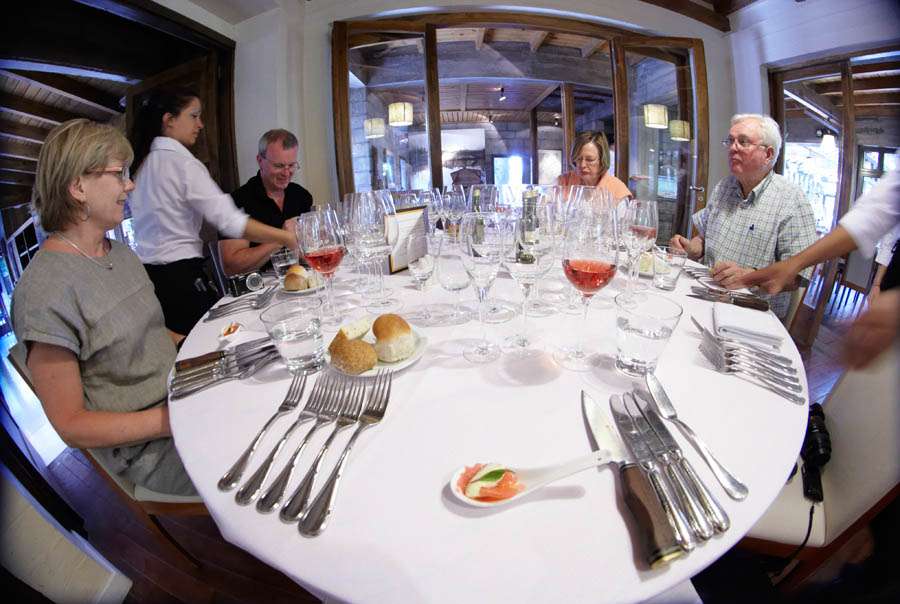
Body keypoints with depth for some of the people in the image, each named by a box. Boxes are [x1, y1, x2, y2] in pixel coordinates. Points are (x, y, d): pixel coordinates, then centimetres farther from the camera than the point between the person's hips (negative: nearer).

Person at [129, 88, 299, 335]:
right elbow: (228, 220, -21)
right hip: (179, 275, -8)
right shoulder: (181, 161, -11)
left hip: (146, 269, 9)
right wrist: (287, 237, -22)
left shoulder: (141, 163, 14)